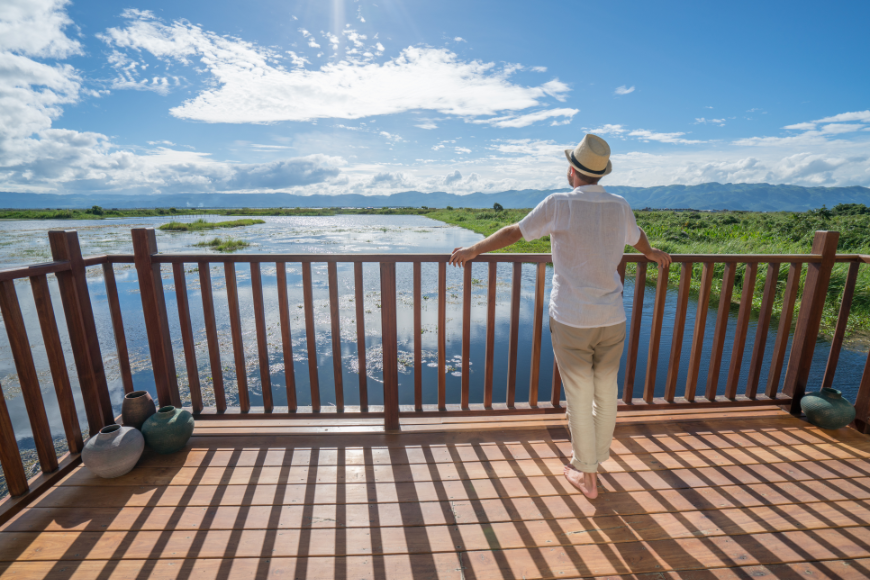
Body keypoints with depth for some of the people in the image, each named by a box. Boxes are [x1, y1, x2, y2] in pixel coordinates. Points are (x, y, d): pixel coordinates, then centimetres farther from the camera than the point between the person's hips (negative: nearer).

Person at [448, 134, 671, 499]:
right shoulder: (620, 207, 5)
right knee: (606, 393, 20)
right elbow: (637, 239, 25)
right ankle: (596, 458, 42)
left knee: (579, 399, 9)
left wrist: (473, 250, 10)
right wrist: (653, 254, 48)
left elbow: (514, 232, -4)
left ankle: (587, 475, 27)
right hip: (612, 319, 5)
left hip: (571, 321, -5)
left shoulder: (559, 204, -10)